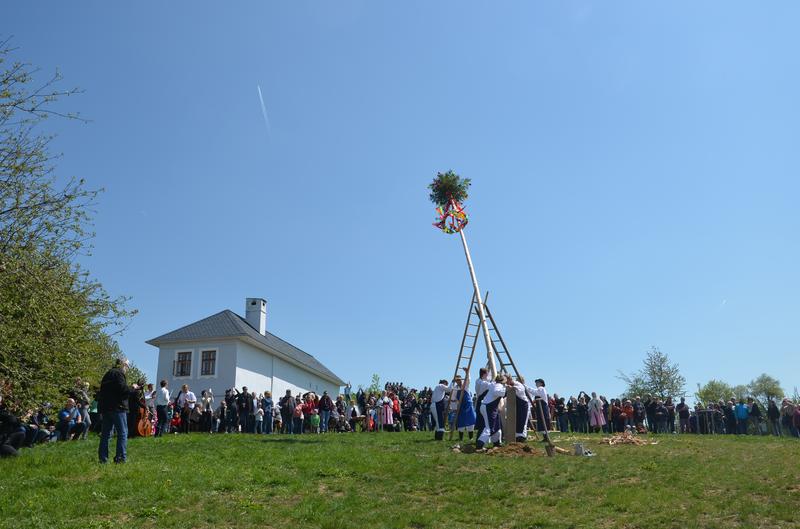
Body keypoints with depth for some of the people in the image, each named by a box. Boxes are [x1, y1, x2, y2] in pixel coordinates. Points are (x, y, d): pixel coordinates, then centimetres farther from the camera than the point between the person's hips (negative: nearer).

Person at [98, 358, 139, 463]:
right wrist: (133, 388, -2)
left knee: (105, 433, 10)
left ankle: (103, 457, 11)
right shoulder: (118, 373, -9)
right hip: (117, 407, -9)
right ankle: (121, 457, -5)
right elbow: (123, 389, -18)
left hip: (105, 407, 9)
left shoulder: (108, 374, 20)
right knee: (122, 433, -3)